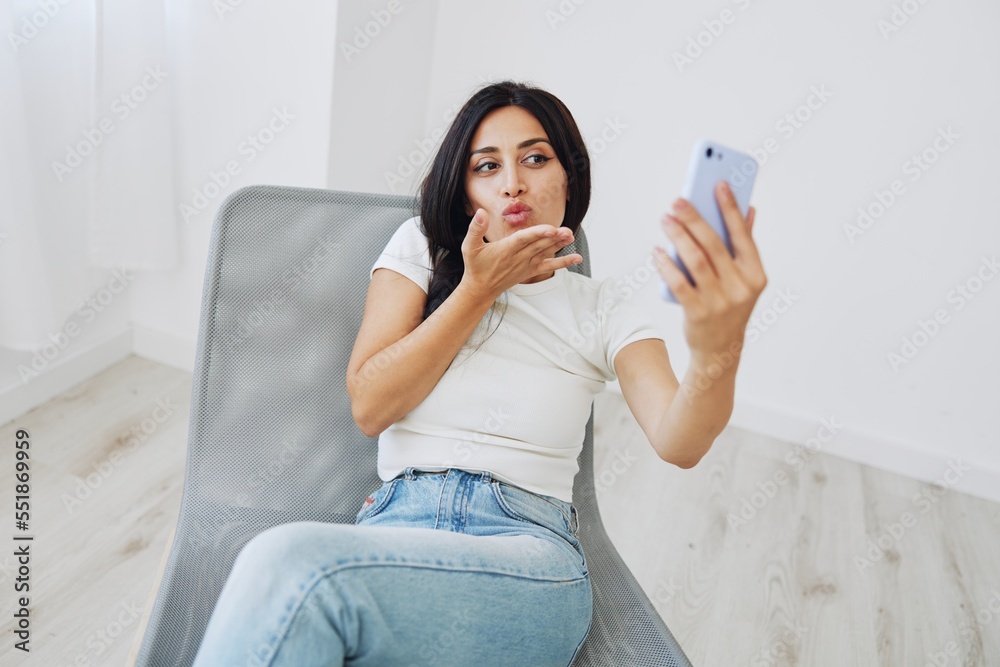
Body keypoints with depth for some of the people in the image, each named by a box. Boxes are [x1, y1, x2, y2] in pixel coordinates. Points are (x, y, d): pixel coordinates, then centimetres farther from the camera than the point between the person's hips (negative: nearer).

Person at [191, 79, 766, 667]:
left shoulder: (602, 308, 10)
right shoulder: (421, 249, 13)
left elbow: (679, 442, -8)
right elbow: (369, 407, 2)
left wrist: (719, 344, -31)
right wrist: (479, 289, -3)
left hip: (531, 545, -1)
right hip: (396, 521, 2)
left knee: (292, 561, -30)